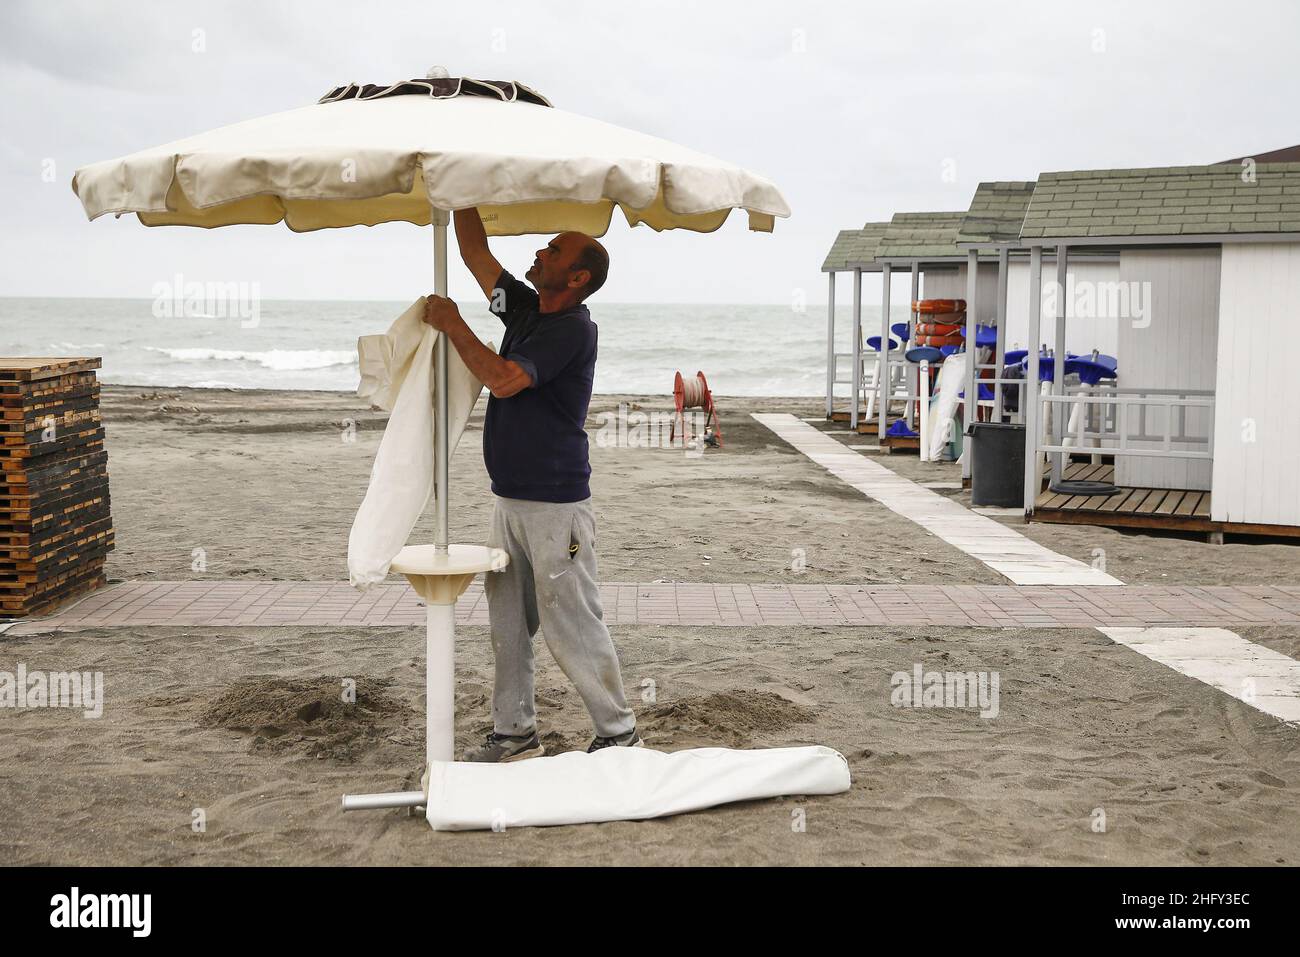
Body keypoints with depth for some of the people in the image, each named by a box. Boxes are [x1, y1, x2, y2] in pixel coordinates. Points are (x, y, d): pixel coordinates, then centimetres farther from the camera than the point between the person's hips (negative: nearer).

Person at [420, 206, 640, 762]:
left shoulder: (573, 329, -15)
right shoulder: (526, 309, 11)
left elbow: (503, 380, -24)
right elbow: (475, 253, 17)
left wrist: (453, 325, -15)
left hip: (556, 504, -9)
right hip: (510, 500, 9)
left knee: (571, 625, -3)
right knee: (507, 623, 12)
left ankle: (619, 733, 9)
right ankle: (514, 733, 22)